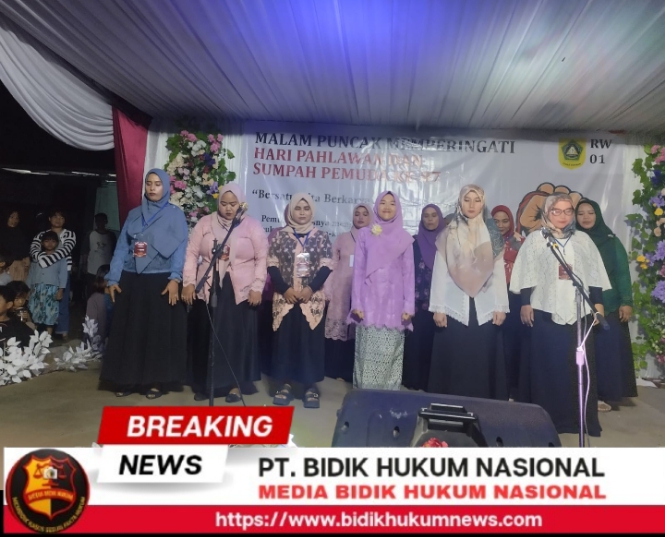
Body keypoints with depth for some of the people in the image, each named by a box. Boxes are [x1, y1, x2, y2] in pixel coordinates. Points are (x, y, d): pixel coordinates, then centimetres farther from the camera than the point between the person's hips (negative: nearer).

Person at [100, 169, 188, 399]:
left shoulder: (175, 215, 3)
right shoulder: (134, 214, 13)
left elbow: (180, 249, -6)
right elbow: (122, 248, 10)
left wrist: (175, 279, -18)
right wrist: (113, 278, 2)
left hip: (160, 281, -4)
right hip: (131, 280, 4)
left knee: (159, 331, 0)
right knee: (129, 330, 7)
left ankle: (156, 381, 10)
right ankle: (128, 380, 17)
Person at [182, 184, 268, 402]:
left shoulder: (252, 225, 2)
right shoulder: (205, 223, 7)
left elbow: (262, 259, -1)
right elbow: (192, 253, 6)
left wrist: (257, 287, -8)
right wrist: (188, 282, -2)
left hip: (241, 291, -2)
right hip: (208, 289, 2)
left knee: (237, 337, 2)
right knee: (207, 337, 6)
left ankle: (235, 384, 14)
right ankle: (205, 383, 18)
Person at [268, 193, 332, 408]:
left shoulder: (321, 236, 5)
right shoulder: (280, 236, 6)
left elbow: (326, 266, 0)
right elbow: (272, 265, 2)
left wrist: (311, 288, -12)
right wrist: (284, 288, -10)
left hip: (312, 298, -1)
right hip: (285, 297, 1)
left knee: (311, 339, -1)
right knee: (284, 338, 2)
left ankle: (311, 385, 7)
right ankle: (285, 383, 12)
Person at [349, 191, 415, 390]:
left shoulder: (405, 238, 7)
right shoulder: (365, 234, 6)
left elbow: (408, 273, 5)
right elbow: (358, 270, 4)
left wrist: (409, 306, -2)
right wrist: (356, 303, -3)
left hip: (393, 304, 0)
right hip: (369, 302, 0)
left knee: (389, 354, 0)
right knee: (367, 353, 2)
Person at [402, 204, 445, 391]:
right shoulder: (414, 242, 5)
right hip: (417, 300, -1)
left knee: (432, 341, 3)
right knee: (414, 340, 0)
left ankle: (429, 381, 14)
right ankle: (412, 380, 11)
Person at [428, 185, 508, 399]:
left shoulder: (492, 235, 9)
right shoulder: (448, 234, 3)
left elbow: (499, 272, 8)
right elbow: (440, 272, 0)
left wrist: (501, 306, 1)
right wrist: (438, 307, -5)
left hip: (484, 308, 2)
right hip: (455, 307, -1)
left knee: (482, 361, 3)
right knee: (454, 361, 1)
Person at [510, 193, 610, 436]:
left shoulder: (583, 240, 12)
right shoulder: (535, 239, 3)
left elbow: (594, 273, 12)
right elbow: (527, 274, -1)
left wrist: (598, 302, 6)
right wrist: (525, 303, -7)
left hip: (579, 312, 3)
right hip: (545, 312, -3)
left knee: (579, 365, 5)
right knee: (546, 365, 1)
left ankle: (580, 417, 16)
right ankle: (545, 417, 10)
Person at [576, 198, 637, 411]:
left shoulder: (611, 240, 4)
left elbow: (622, 272, 3)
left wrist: (626, 302, -4)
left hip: (609, 306, 0)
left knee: (608, 349, 0)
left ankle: (605, 395, 12)